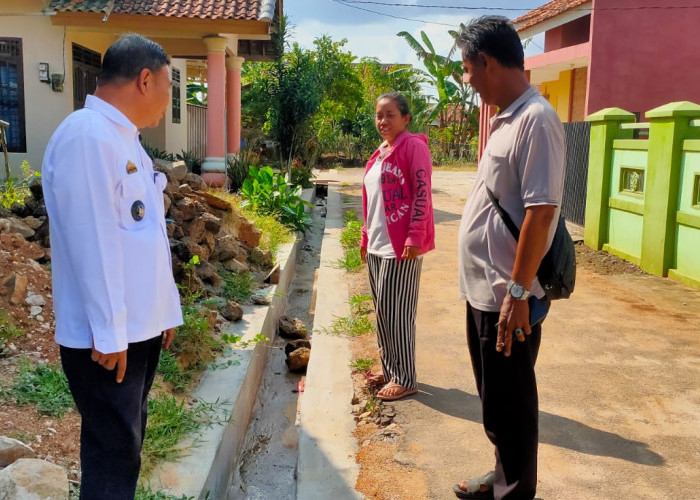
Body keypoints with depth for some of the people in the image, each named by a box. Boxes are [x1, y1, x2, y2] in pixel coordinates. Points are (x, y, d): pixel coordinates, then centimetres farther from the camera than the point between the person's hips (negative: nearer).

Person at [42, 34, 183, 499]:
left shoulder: (124, 139, 14)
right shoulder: (87, 136, -18)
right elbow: (92, 243, -22)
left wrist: (167, 307, 18)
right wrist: (108, 333, -20)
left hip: (141, 328, 10)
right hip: (106, 337, -9)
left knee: (127, 445, 20)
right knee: (113, 457, 2)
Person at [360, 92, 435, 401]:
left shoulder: (413, 146, -8)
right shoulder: (380, 153, 17)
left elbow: (422, 193, -15)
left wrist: (415, 237, -20)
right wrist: (366, 237, 20)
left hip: (401, 246, -9)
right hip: (377, 245, 9)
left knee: (397, 313, -3)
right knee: (381, 311, 13)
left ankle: (405, 379, 8)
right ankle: (389, 370, 26)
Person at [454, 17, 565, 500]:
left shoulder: (536, 120, -18)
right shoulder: (508, 118, 12)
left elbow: (541, 212, -23)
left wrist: (518, 293, -22)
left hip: (506, 297, -10)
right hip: (482, 289, 10)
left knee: (509, 403, 6)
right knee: (494, 397, 22)